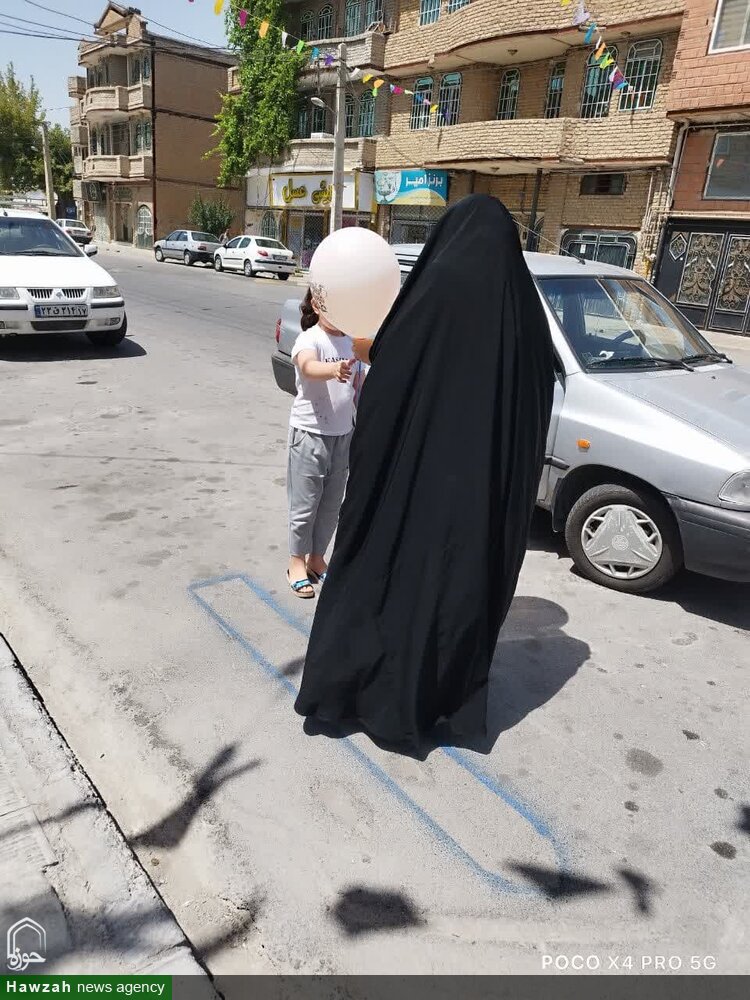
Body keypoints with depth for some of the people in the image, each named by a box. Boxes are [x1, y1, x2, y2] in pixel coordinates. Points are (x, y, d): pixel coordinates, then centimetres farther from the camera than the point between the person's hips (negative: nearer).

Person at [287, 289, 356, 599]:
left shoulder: (351, 341, 5)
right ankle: (297, 561, 21)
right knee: (305, 504, 4)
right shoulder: (309, 339, -15)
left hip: (343, 434, 6)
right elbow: (307, 367, -39)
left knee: (332, 504, 14)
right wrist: (333, 370, -60)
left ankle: (317, 558, 30)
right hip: (310, 433, -6)